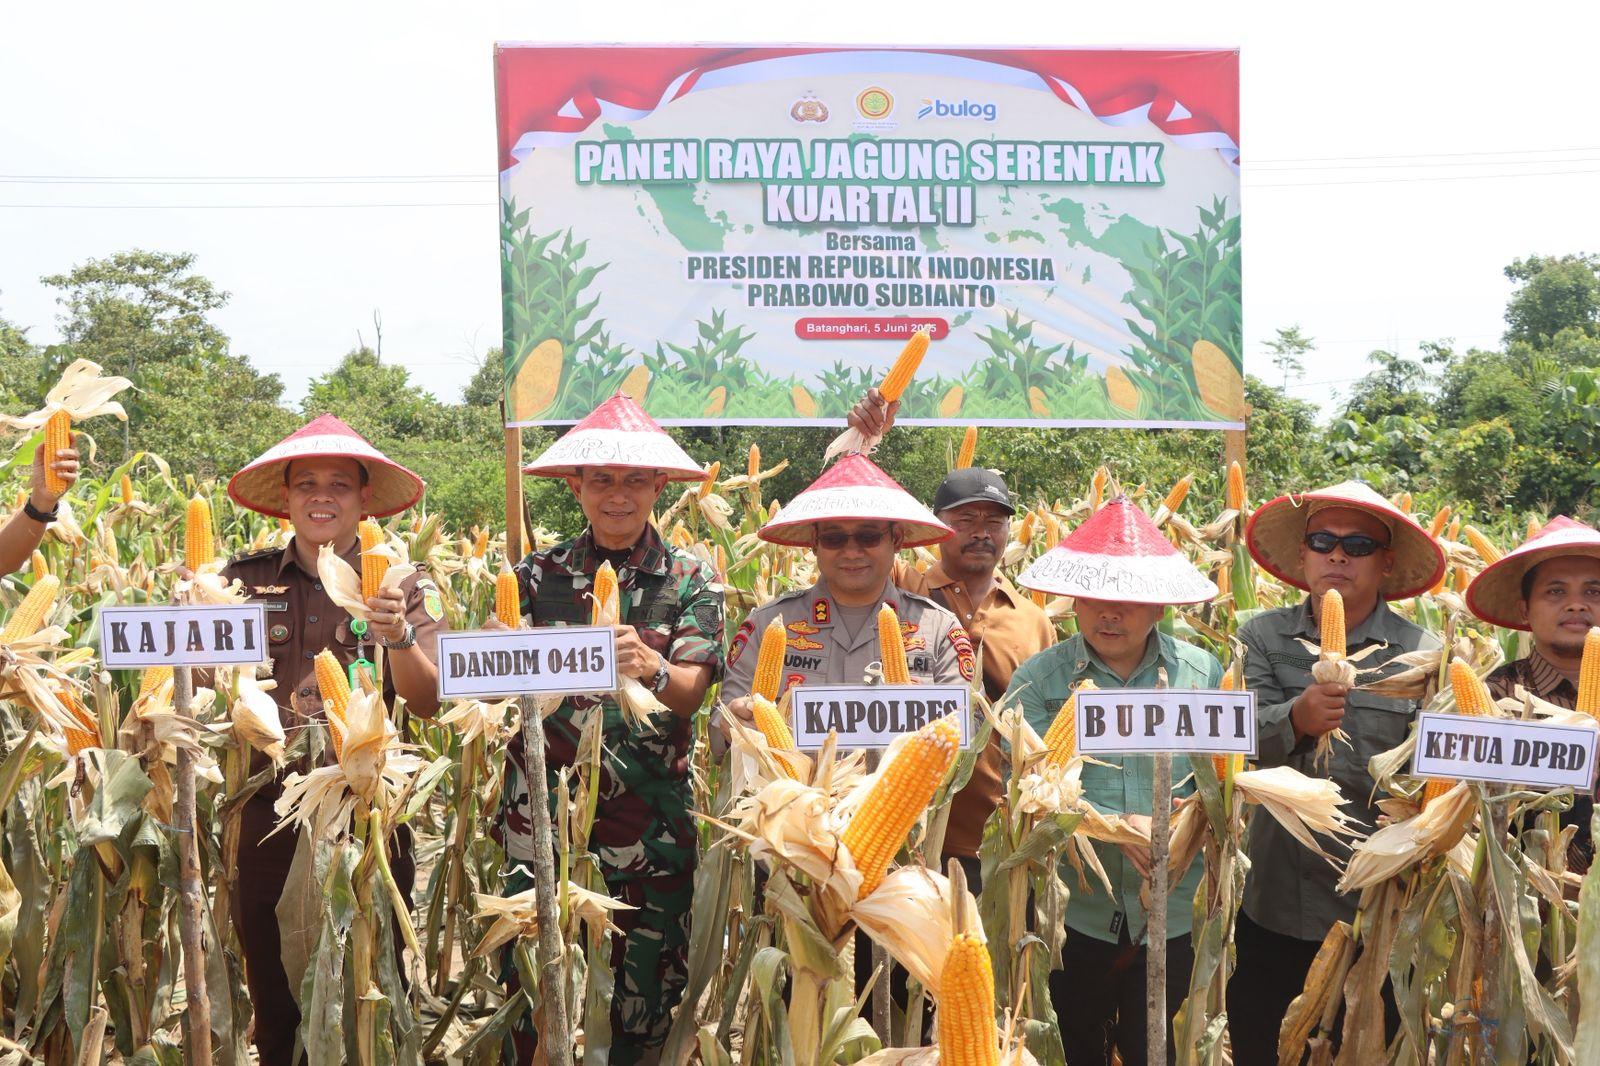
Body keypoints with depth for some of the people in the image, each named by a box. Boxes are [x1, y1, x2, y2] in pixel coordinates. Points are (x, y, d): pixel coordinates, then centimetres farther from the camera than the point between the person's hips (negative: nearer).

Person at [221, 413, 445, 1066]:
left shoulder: (406, 587, -2)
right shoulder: (247, 579, 3)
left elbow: (428, 704, -10)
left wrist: (399, 637, -28)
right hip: (268, 814, 2)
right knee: (272, 1002, 13)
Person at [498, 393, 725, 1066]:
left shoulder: (690, 580, 3)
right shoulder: (539, 575, 6)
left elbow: (691, 693, -7)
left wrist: (651, 669, -29)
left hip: (651, 821, 0)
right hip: (543, 814, 1)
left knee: (646, 998, 6)